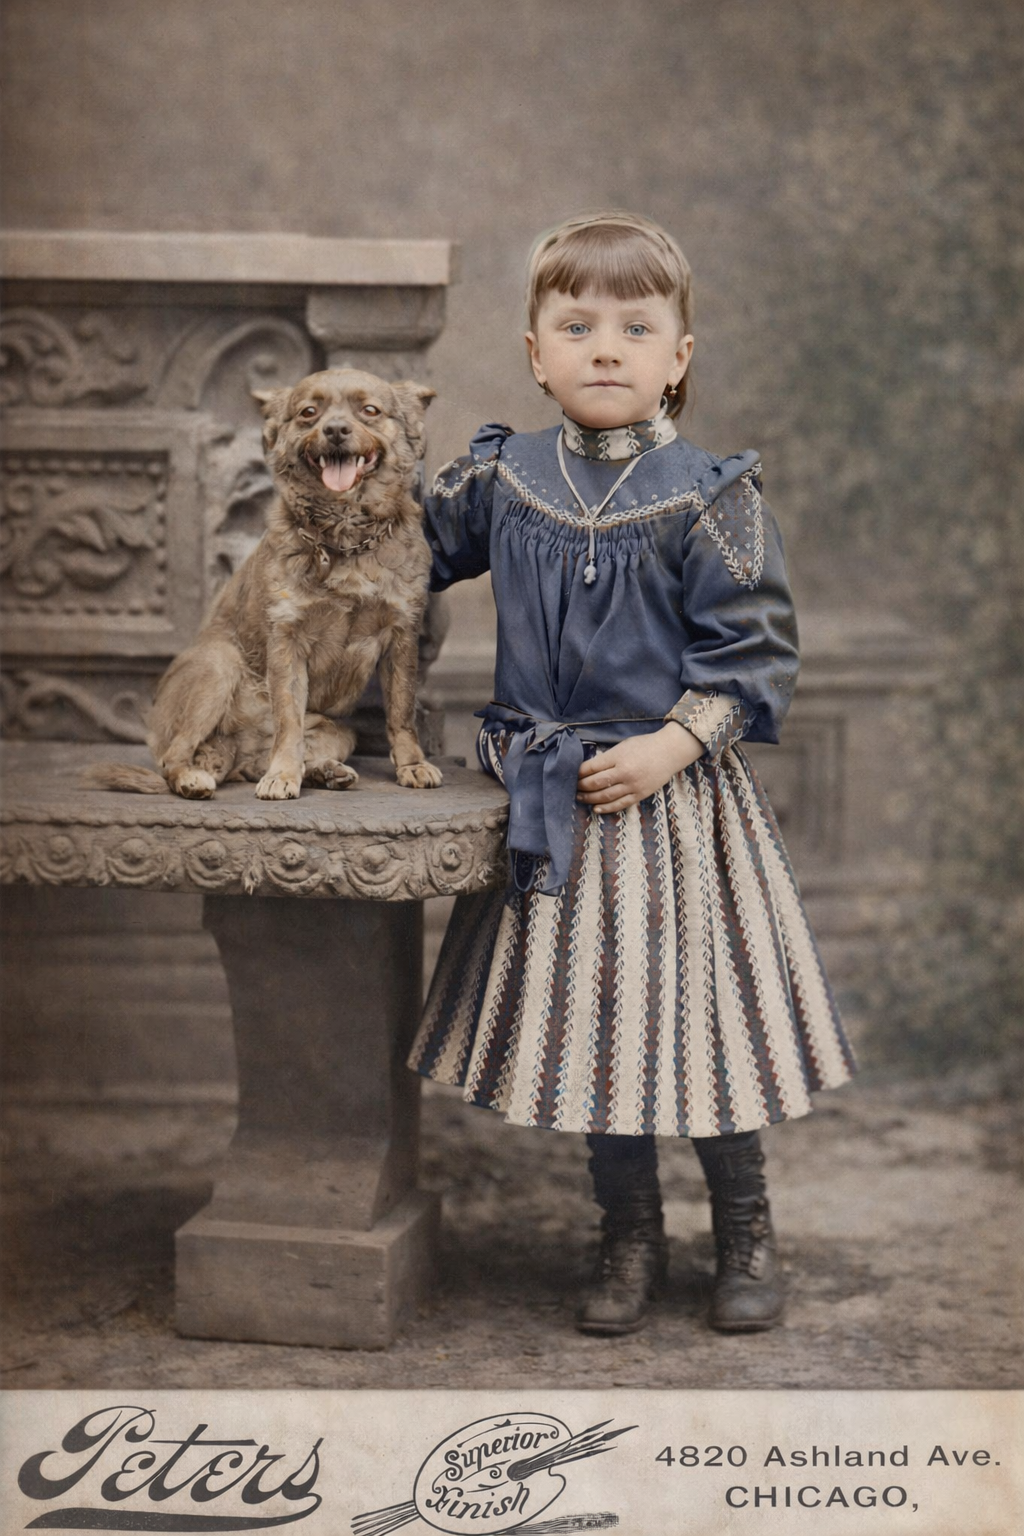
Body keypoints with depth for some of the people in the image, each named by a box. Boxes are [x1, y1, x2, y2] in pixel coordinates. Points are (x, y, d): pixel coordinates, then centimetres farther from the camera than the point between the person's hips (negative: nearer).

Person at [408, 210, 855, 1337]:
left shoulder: (706, 497, -9)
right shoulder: (498, 479, 0)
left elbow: (753, 644, -9)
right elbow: (413, 549, 18)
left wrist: (671, 746, -17)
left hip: (675, 792, -3)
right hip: (550, 800, 3)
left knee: (699, 1005, 4)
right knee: (586, 1011, 10)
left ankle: (745, 1234, 25)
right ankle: (629, 1239, 26)